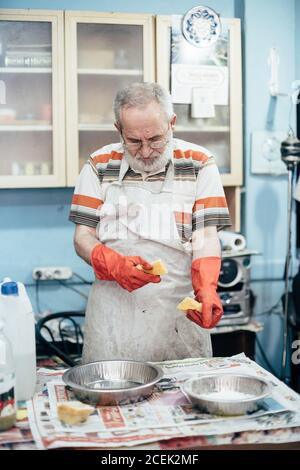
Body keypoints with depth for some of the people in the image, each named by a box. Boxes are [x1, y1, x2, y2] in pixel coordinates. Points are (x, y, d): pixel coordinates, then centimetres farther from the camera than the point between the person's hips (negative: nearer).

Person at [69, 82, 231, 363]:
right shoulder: (99, 165, 3)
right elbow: (83, 237, 2)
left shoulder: (199, 163, 0)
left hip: (180, 308, 0)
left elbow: (205, 236, -6)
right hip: (114, 310, 1)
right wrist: (114, 264, -18)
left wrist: (207, 289, -24)